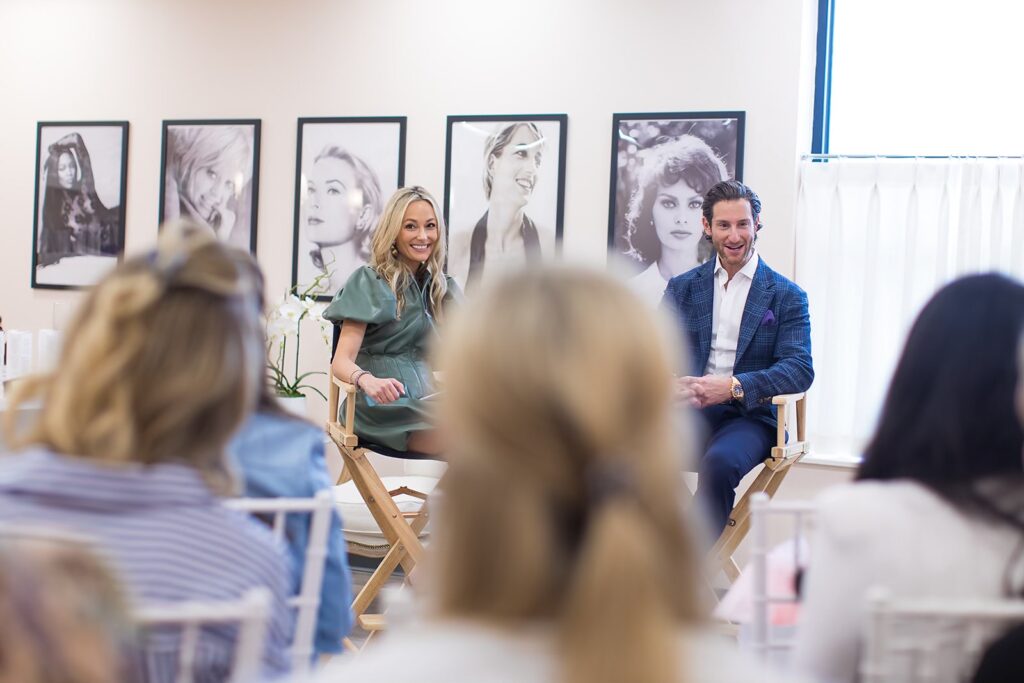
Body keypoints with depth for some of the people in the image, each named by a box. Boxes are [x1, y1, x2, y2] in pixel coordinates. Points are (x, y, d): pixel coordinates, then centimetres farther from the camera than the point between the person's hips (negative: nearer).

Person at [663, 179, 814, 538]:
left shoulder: (787, 296, 7)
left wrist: (734, 387, -22)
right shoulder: (681, 288, 17)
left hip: (748, 418, -2)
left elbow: (800, 369, -5)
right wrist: (672, 386, -17)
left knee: (719, 462, -37)